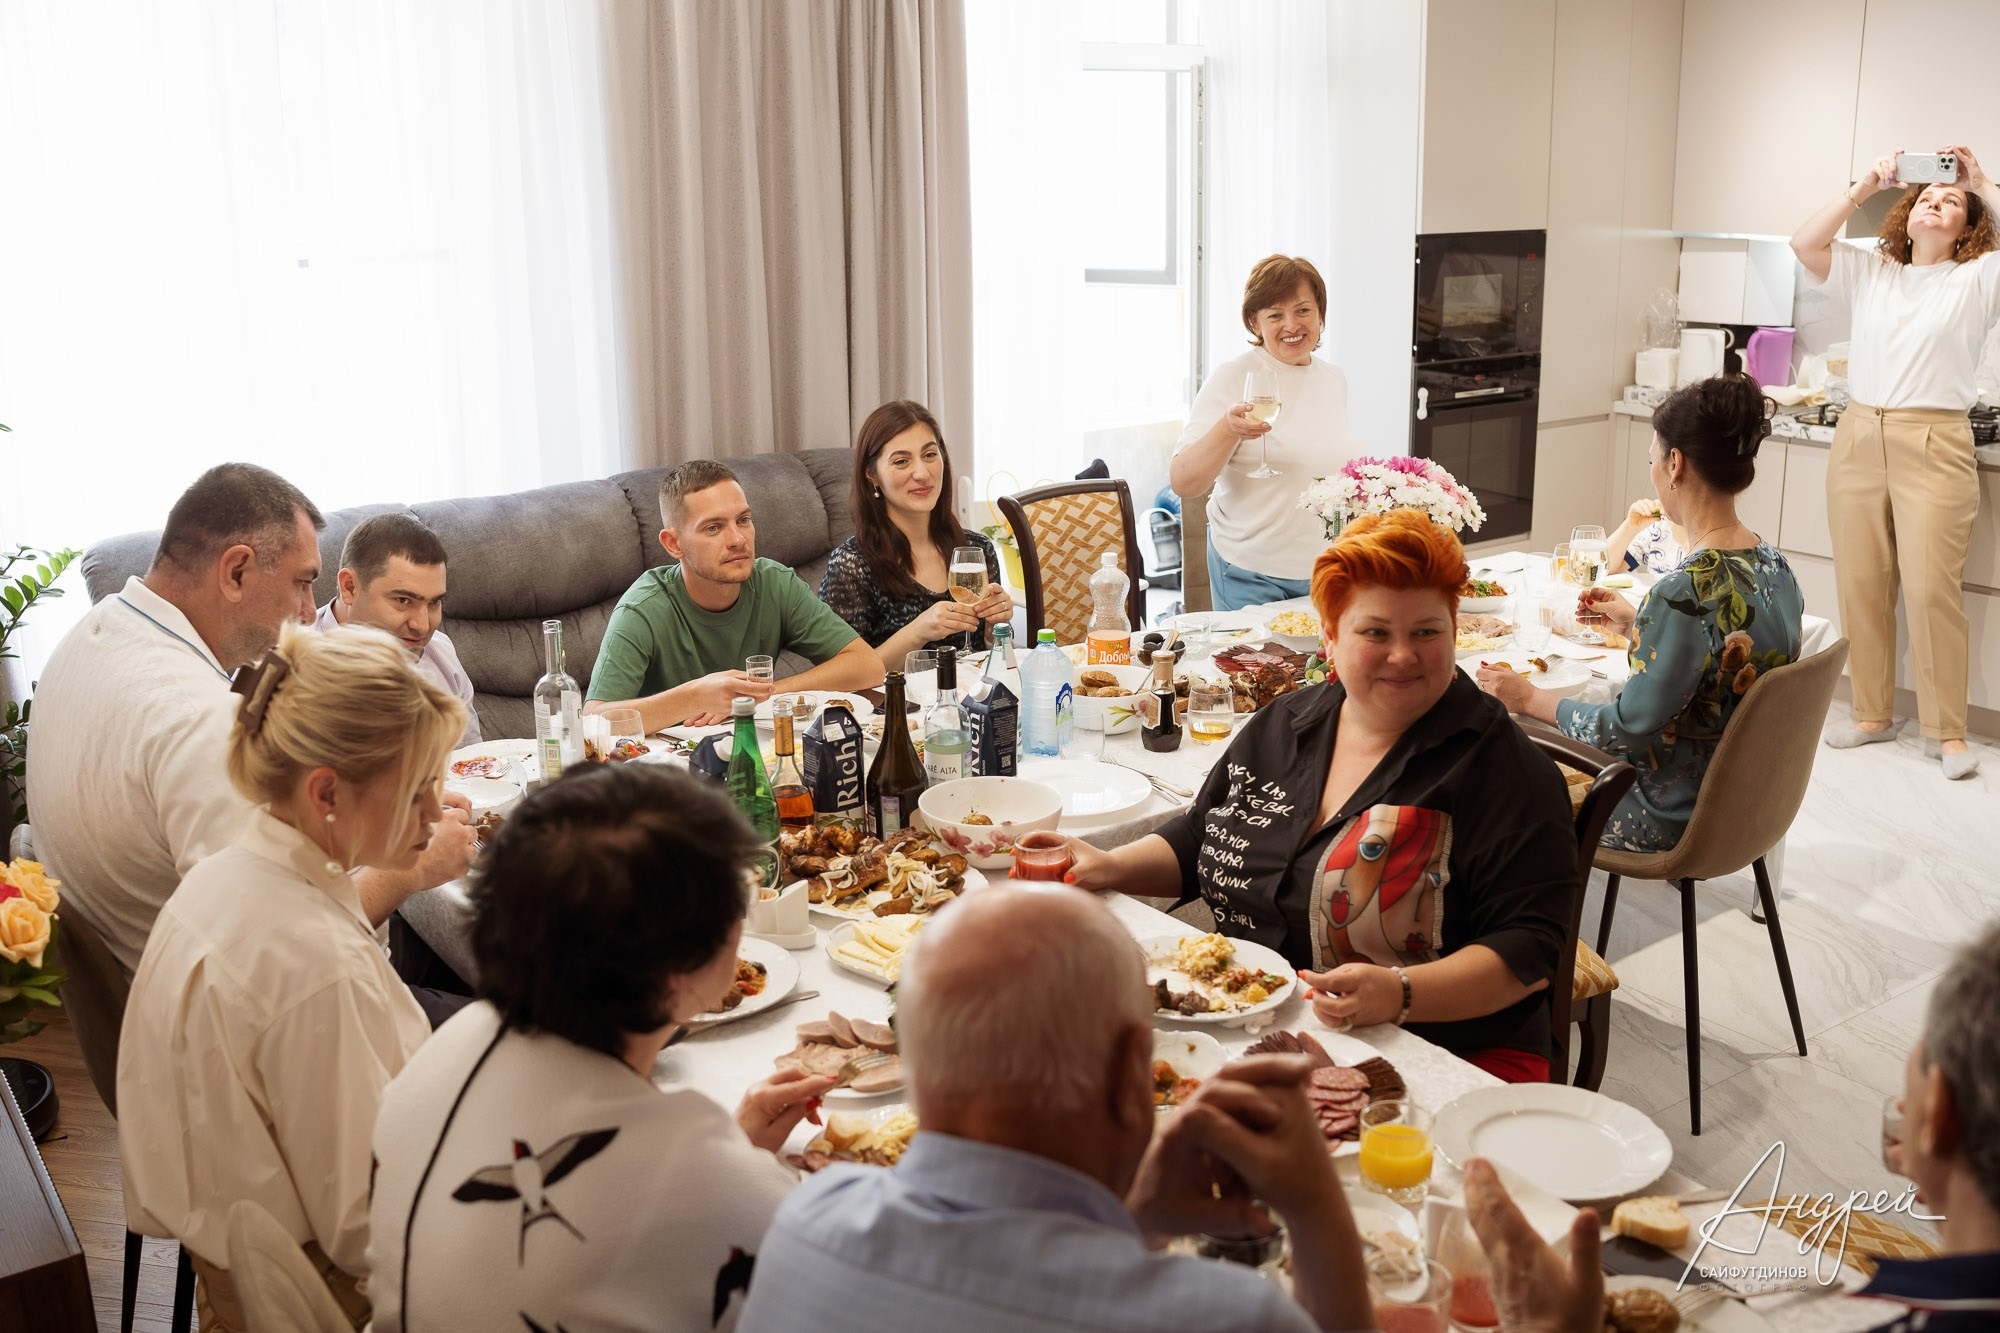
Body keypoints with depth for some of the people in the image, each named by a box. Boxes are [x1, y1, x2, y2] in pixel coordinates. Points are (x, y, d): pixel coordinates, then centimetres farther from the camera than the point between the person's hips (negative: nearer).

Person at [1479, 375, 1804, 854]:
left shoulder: (1687, 592, -30)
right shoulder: (1774, 564, -3)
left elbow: (1626, 731, -23)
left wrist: (1529, 698, -9)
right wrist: (1636, 624, 18)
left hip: (1674, 816, -8)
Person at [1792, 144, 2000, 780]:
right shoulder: (1869, 273, 16)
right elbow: (1804, 243, 5)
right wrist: (1865, 185, 5)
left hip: (1934, 447, -4)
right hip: (1858, 438, 4)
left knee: (1932, 589, -9)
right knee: (1859, 586, 5)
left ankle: (1947, 731, 1)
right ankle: (1872, 714, 17)